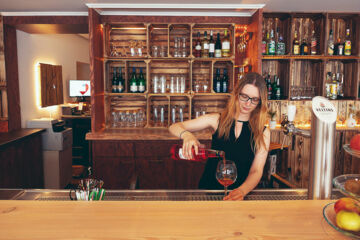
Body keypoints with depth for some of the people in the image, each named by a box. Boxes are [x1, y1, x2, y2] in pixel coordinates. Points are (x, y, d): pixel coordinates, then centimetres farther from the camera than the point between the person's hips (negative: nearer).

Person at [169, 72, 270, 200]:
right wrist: (186, 135, -21)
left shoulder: (263, 132, 1)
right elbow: (174, 127, 2)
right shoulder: (217, 120, 1)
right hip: (208, 188, 0)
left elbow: (256, 171, -4)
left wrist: (242, 191, -24)